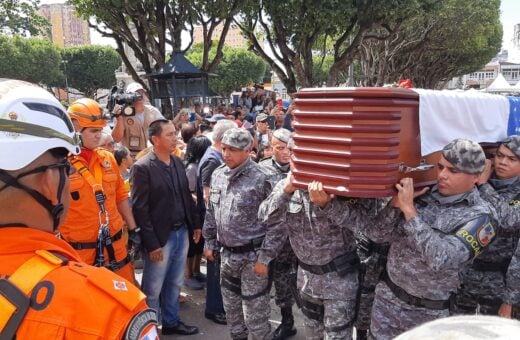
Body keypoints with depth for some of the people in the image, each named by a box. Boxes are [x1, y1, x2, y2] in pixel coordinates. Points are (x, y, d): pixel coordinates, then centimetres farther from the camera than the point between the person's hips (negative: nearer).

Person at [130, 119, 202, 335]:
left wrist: (195, 224, 11)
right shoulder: (142, 168, -14)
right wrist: (152, 243, -17)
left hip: (181, 233, 7)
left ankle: (171, 322, 37)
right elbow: (140, 209, -16)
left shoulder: (177, 162, 7)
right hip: (160, 237, -6)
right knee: (153, 289, 8)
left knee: (174, 284, 20)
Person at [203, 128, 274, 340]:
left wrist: (264, 257, -14)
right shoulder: (218, 175, 4)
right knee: (231, 307, 20)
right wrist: (210, 243, 15)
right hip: (227, 253, 6)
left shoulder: (260, 180, -16)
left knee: (254, 314, 3)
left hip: (252, 255, -6)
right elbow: (211, 213, 15)